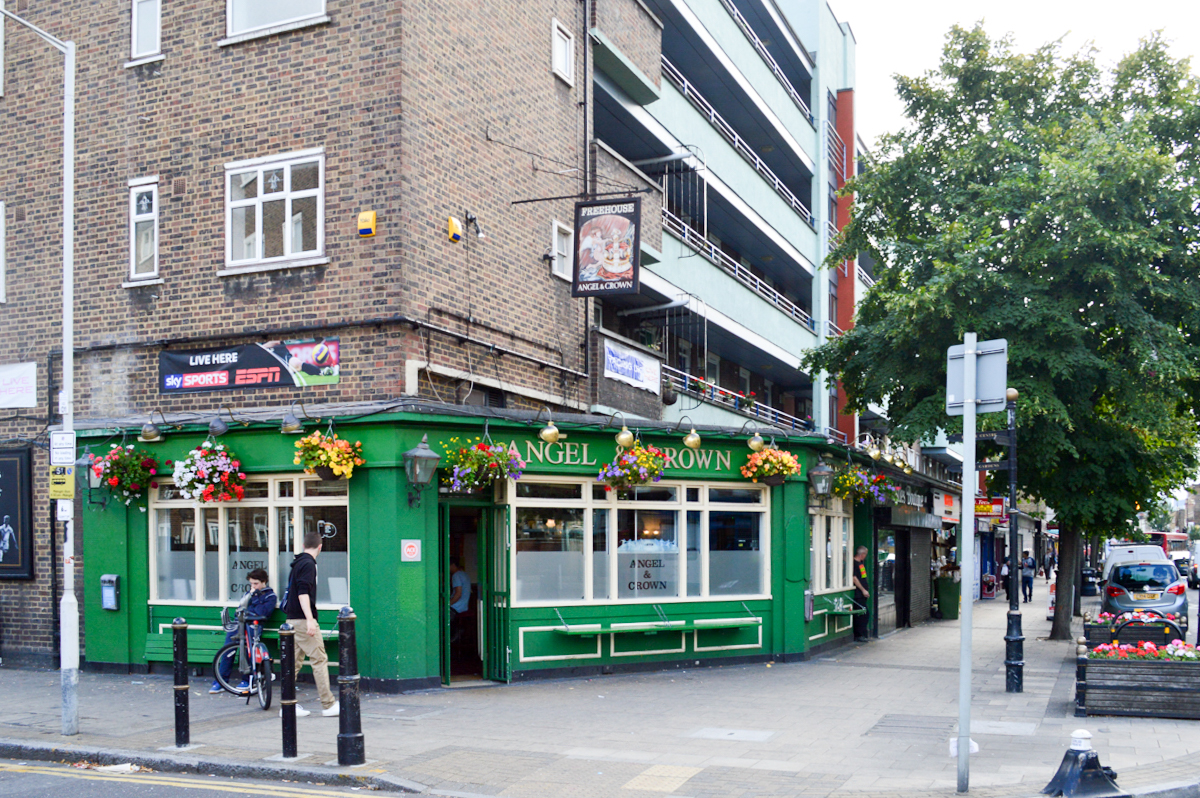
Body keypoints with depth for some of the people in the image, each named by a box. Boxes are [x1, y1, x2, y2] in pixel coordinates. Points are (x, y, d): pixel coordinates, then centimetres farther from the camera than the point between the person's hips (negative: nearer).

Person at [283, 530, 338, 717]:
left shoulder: (298, 562, 16)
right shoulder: (308, 564, -12)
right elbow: (303, 592, -21)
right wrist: (310, 619, -26)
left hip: (293, 619, 10)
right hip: (303, 620, -10)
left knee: (295, 661, 10)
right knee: (319, 660, -6)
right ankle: (328, 705, -4)